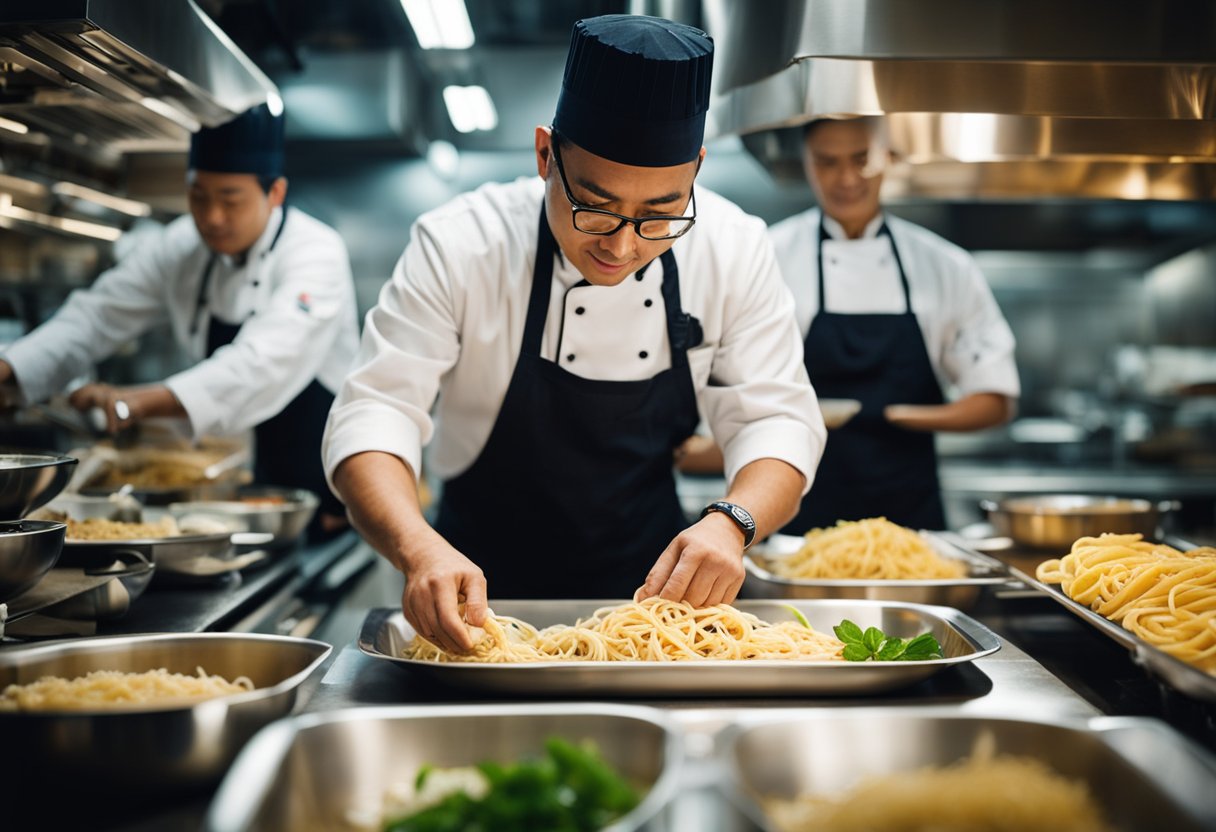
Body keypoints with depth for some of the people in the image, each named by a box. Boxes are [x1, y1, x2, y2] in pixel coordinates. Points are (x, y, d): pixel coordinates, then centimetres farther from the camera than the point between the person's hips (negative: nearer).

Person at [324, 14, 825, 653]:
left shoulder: (735, 249, -11)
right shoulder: (458, 245, -17)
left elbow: (776, 417, -8)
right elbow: (373, 412, -20)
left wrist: (732, 522, -30)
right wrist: (419, 549, -39)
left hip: (647, 580, 1)